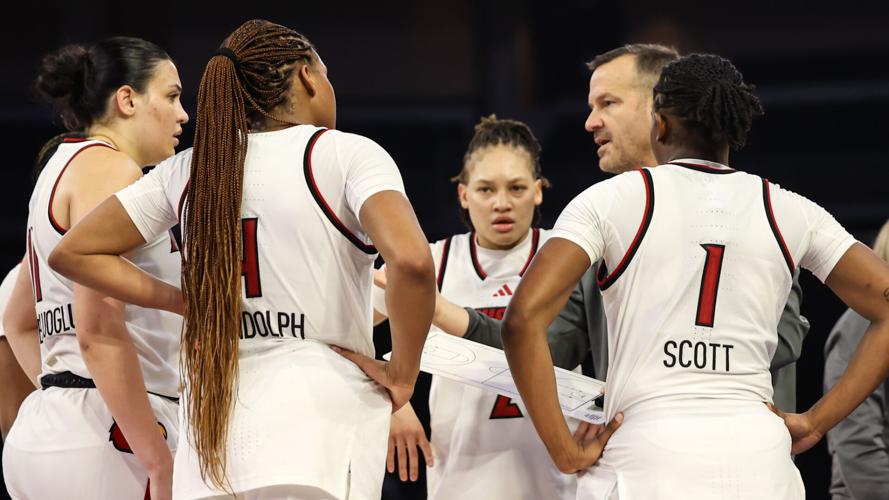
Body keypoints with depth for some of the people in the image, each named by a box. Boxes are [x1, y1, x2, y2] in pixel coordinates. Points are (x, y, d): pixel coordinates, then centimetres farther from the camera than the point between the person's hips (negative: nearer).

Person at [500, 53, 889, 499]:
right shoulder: (789, 212, 9)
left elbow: (523, 318, -9)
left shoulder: (610, 200, 2)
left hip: (646, 457, -2)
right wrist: (816, 422, 6)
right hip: (759, 460, 2)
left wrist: (566, 452, -4)